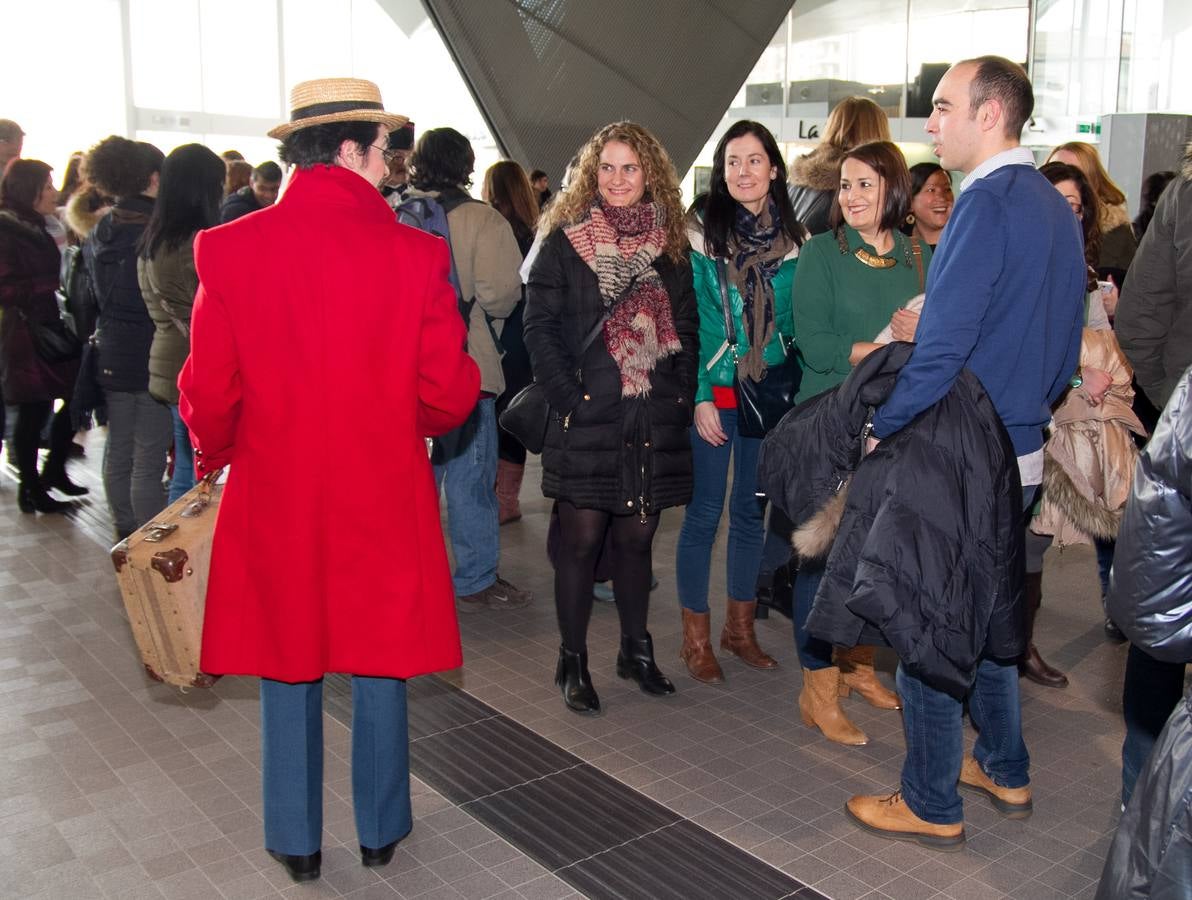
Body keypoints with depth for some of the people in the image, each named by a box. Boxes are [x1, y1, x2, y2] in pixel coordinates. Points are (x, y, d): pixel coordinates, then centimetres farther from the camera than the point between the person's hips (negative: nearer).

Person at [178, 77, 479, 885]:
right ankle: (381, 831, 32)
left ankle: (297, 841, 30)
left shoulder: (230, 249, -9)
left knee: (288, 670, 15)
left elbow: (209, 395, -6)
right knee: (380, 665, 16)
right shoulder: (414, 253, -12)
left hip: (275, 496, 1)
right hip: (384, 499, 0)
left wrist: (215, 454, 15)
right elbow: (448, 394, -9)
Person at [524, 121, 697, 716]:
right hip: (587, 419, -3)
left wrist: (681, 394, 3)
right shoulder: (565, 241, -1)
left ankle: (636, 650, 26)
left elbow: (687, 327, 14)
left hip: (655, 421, 4)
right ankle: (573, 662, 13)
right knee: (582, 539, 1)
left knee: (637, 536, 12)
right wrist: (569, 397, -13)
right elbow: (539, 327, -5)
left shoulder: (670, 245, 11)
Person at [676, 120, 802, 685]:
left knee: (753, 510, 12)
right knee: (704, 512, 2)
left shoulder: (794, 241, 5)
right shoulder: (700, 235, -5)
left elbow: (798, 322, 10)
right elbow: (687, 321, -8)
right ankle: (696, 638, 15)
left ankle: (740, 628, 27)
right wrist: (699, 397, -13)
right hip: (713, 393, -4)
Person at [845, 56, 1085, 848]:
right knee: (992, 616, 22)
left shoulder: (988, 204, -18)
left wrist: (878, 428, -15)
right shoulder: (1057, 208, 10)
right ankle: (1005, 771, 37)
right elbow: (1065, 342, 16)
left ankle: (932, 806, 18)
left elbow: (942, 346, -25)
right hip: (1022, 454, 9)